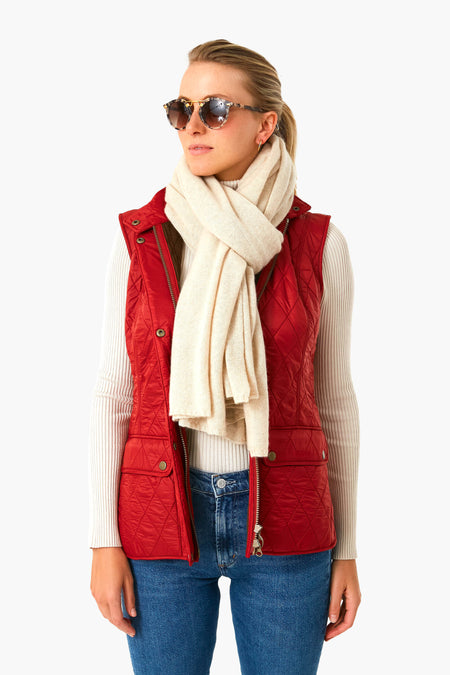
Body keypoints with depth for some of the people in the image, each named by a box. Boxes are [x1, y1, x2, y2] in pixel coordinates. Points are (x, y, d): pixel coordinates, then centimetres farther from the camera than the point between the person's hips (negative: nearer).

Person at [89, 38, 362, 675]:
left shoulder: (318, 244, -3)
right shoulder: (139, 237, -1)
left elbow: (333, 399, 3)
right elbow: (114, 392, 1)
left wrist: (346, 550, 3)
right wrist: (104, 541, -2)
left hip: (283, 521, 0)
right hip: (162, 519, 1)